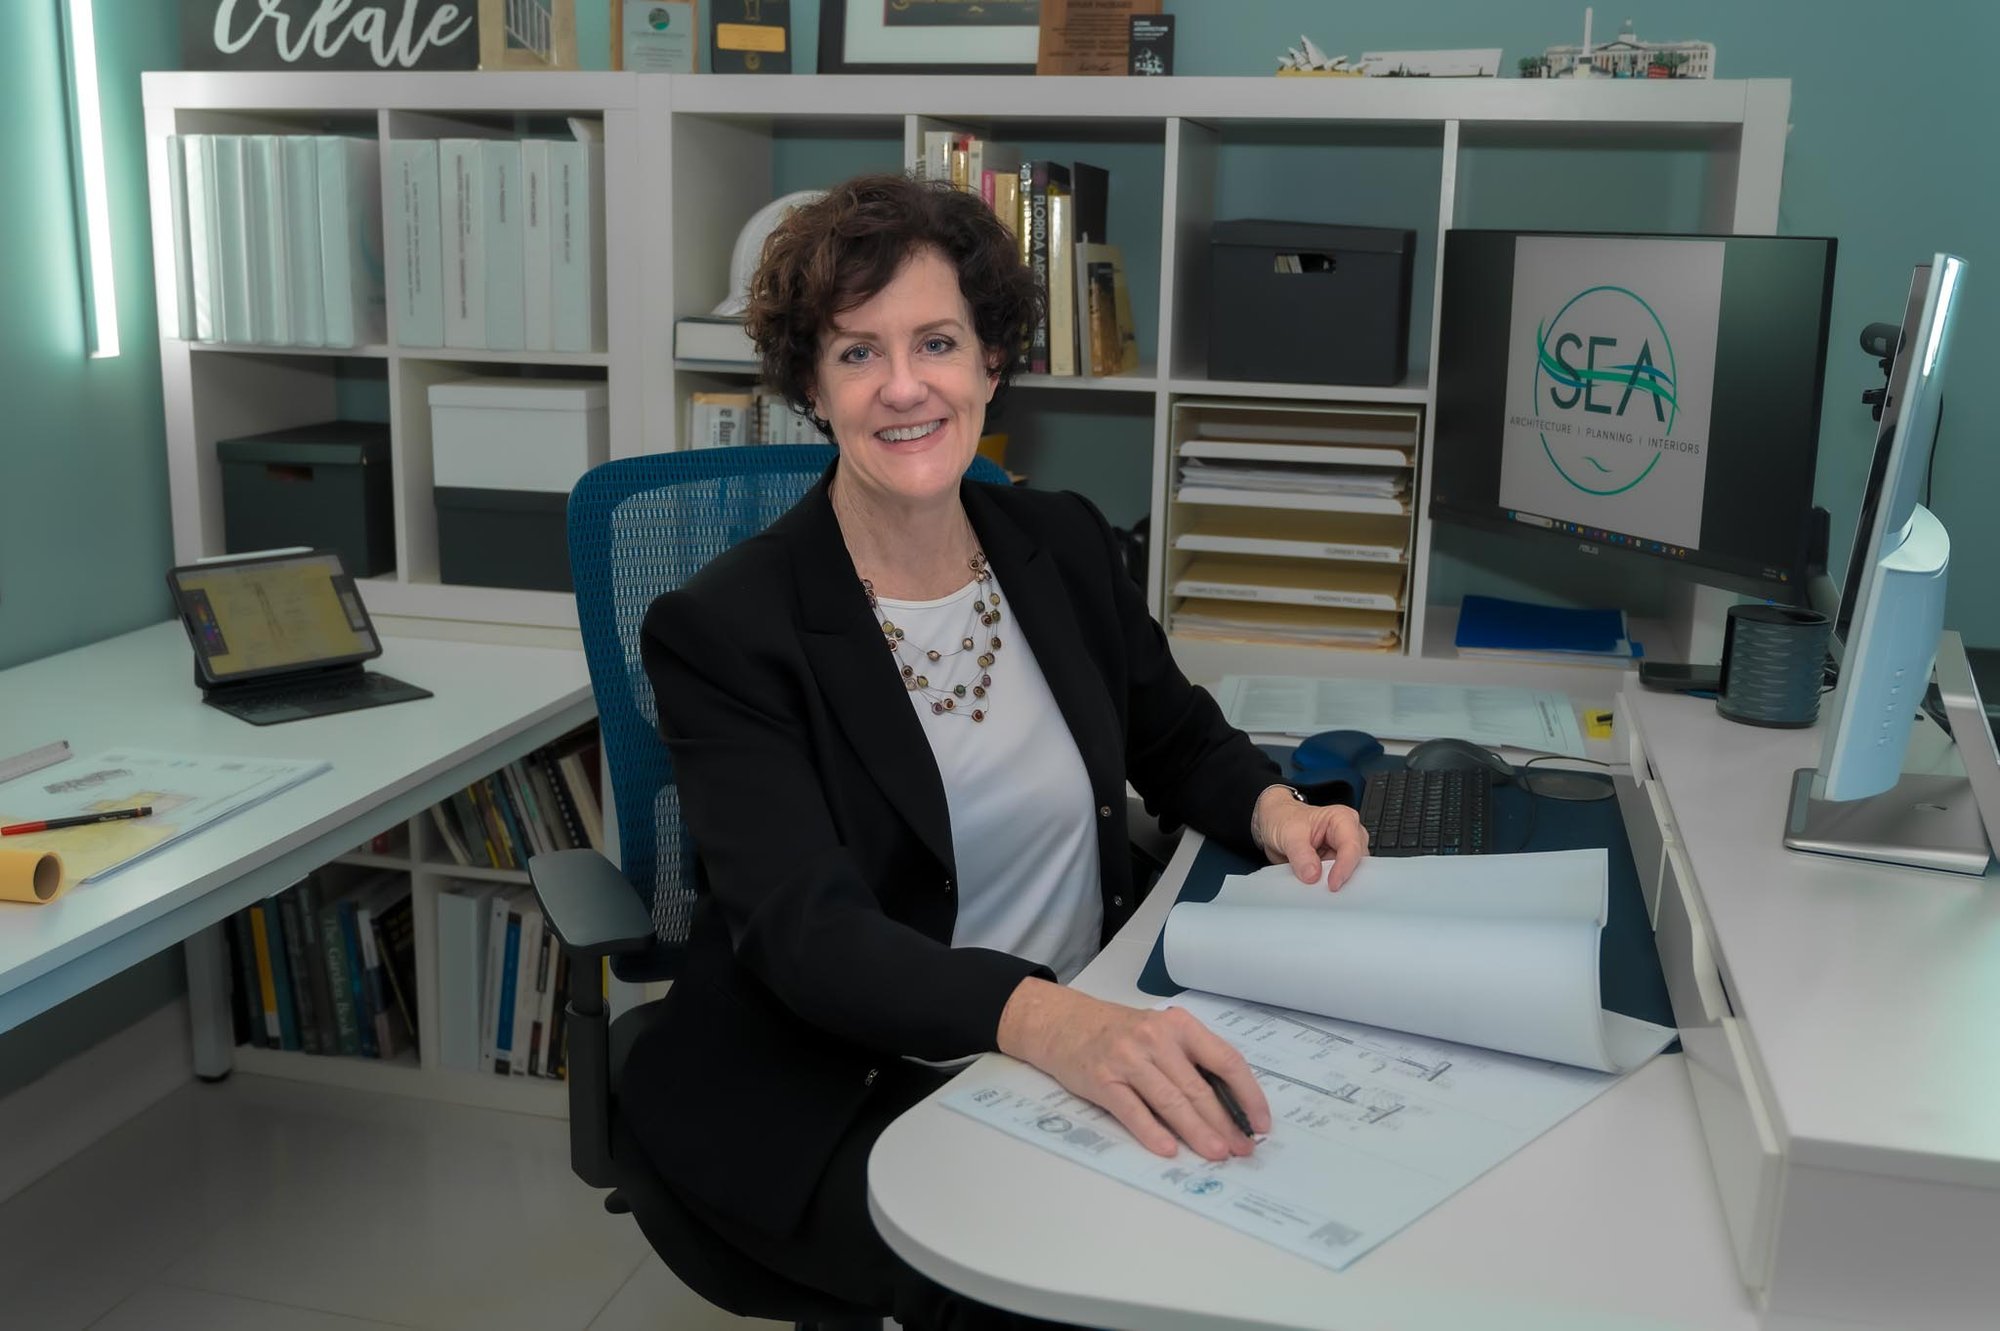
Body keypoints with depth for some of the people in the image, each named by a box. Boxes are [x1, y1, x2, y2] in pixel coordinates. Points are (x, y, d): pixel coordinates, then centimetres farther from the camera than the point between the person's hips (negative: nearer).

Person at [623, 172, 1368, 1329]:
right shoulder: (726, 630, -14)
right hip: (839, 1096, -5)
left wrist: (1272, 807, -5)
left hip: (1094, 1045, 5)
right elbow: (806, 933, -25)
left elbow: (1176, 739, 18)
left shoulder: (1067, 547, 3)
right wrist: (1042, 1019, -43)